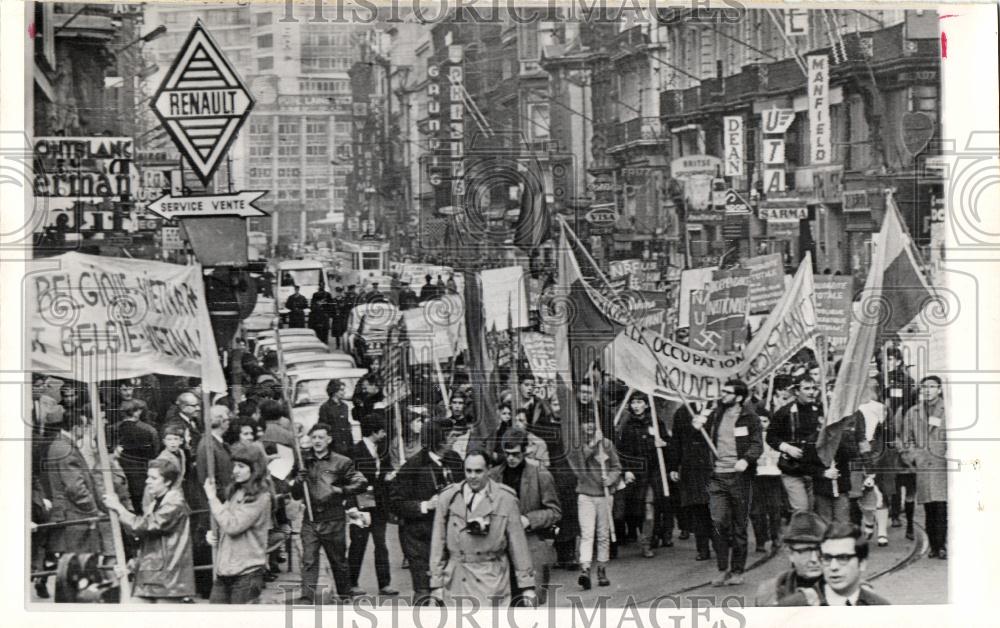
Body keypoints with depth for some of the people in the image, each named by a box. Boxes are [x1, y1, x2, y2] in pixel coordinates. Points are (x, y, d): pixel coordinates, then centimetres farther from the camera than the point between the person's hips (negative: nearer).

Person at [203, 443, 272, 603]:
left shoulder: (260, 497, -12)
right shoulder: (234, 492, 12)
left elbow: (233, 525, -20)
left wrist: (213, 498, -13)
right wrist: (213, 534, 1)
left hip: (247, 573, -8)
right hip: (224, 572, 8)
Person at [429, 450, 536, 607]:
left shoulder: (505, 499, 1)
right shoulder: (448, 498, 7)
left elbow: (517, 543, 2)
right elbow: (438, 541, 9)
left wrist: (527, 586, 1)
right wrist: (436, 583, 7)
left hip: (491, 581, -2)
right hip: (457, 581, 2)